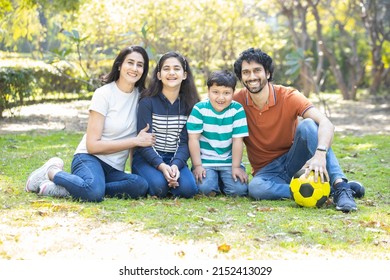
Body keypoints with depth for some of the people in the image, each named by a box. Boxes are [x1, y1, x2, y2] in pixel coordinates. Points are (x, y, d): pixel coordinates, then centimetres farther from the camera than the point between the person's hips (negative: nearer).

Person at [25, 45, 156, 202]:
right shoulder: (104, 94, -7)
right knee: (94, 192, -41)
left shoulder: (141, 96, 9)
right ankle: (51, 172, -8)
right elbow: (93, 145, -12)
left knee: (141, 186, -30)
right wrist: (136, 141, -11)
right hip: (90, 159, -6)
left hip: (114, 170, 6)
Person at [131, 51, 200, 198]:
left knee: (187, 188, -27)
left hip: (175, 159, 2)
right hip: (147, 158, -2)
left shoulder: (189, 104, 3)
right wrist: (161, 166, -27)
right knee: (159, 186, -32)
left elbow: (185, 142, -3)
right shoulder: (147, 102, -6)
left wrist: (176, 165, -23)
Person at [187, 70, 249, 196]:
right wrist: (197, 166, -10)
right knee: (205, 188, -25)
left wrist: (236, 167, -7)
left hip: (229, 161, 1)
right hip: (205, 161, -1)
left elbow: (238, 140, -6)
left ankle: (222, 181, 15)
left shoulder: (237, 110, -6)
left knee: (239, 189, -17)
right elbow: (193, 139, -7)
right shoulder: (199, 109, -7)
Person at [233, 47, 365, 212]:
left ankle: (340, 185, -40)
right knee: (255, 188, -36)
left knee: (307, 125, -28)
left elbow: (326, 123, -27)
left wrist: (320, 154, -46)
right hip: (266, 171, 1)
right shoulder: (237, 102, -7)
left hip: (293, 160, -1)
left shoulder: (288, 96, -13)